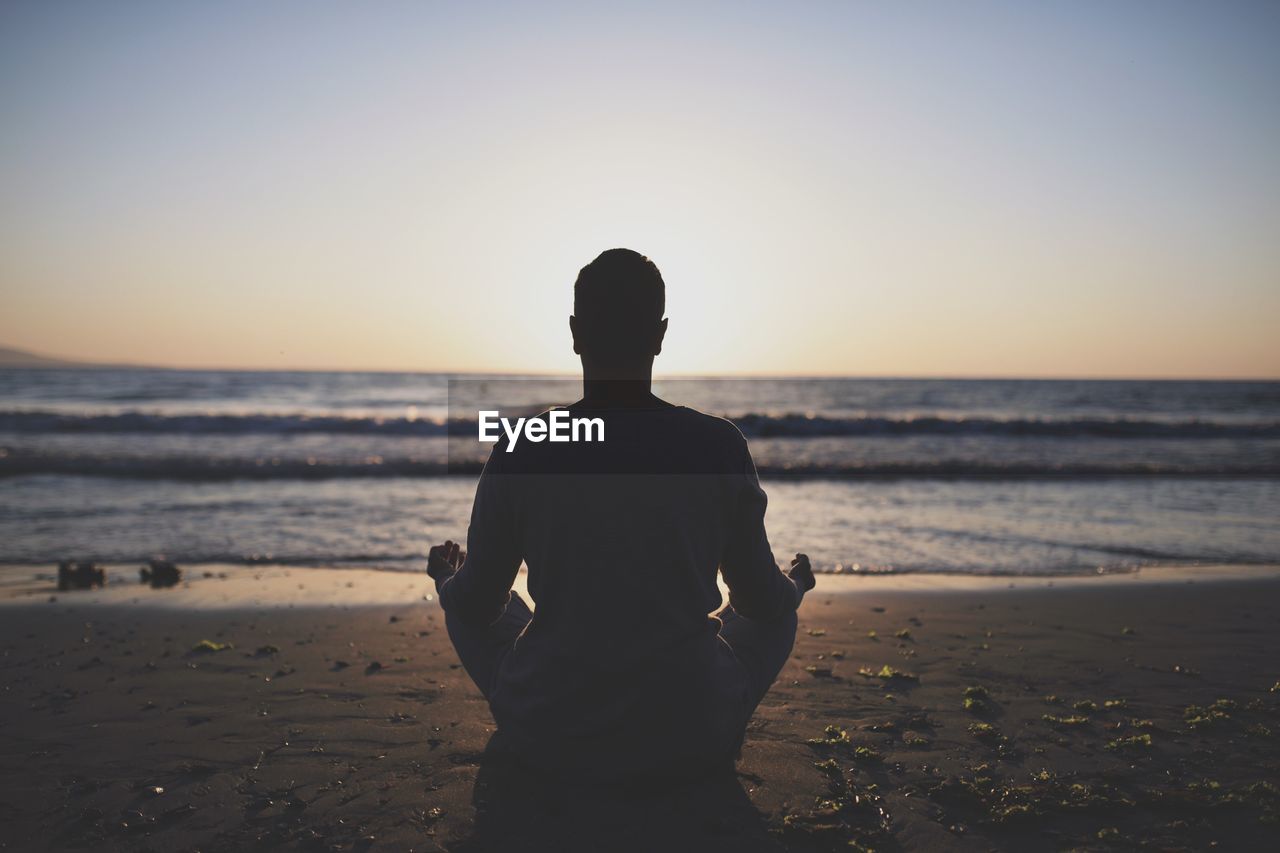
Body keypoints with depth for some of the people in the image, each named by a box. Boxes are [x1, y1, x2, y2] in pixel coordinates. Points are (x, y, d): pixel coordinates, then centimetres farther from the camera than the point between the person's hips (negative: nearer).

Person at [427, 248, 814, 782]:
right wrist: (797, 583, 26)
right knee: (779, 609, 28)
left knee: (462, 602, 27)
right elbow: (761, 601, 1)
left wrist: (446, 576, 26)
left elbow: (477, 606, 1)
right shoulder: (720, 446, -12)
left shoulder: (519, 454, -12)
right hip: (695, 742, 0)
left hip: (548, 742, 0)